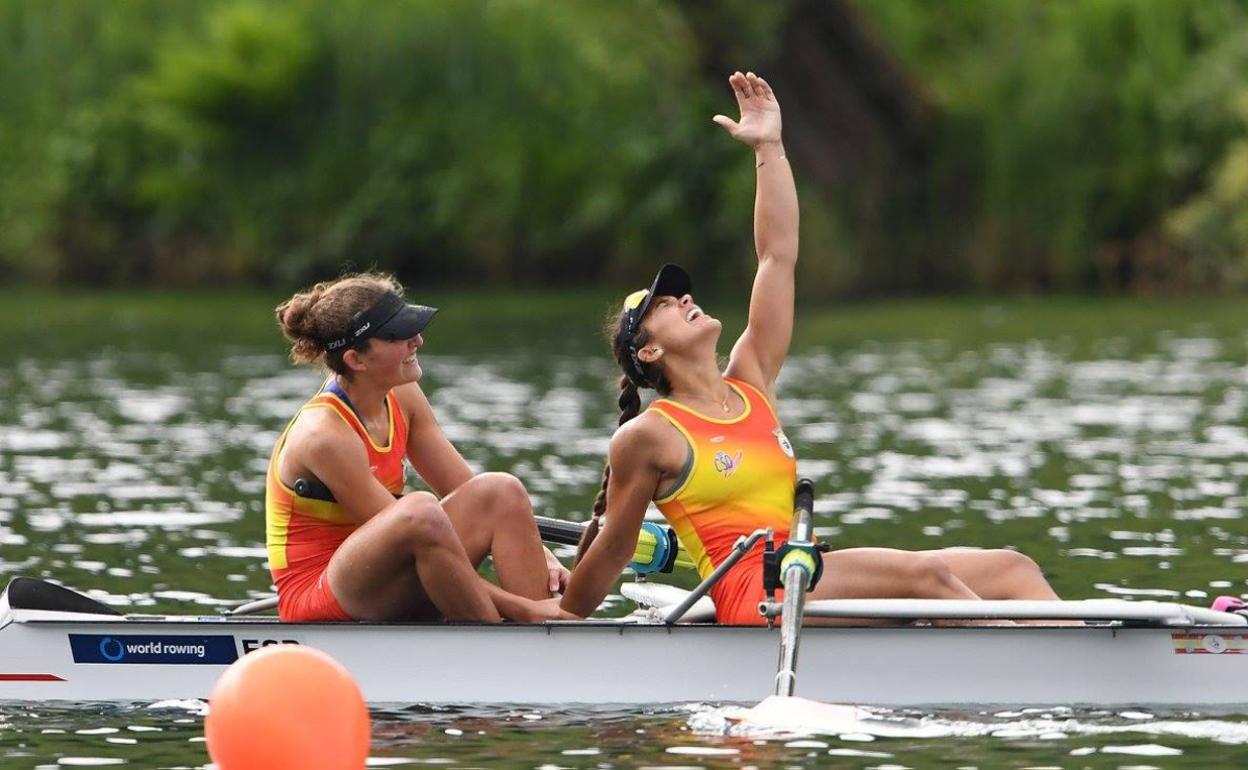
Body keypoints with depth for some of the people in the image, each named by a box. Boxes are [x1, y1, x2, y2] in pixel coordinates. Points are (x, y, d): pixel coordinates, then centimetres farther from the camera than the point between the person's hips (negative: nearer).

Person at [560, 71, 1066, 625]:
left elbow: (779, 256, 20)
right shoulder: (648, 436, 0)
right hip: (750, 595, -9)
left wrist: (769, 148, 19)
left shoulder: (751, 385, 20)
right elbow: (612, 549, 8)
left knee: (1011, 569, -6)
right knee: (926, 573, -29)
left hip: (809, 583, 9)